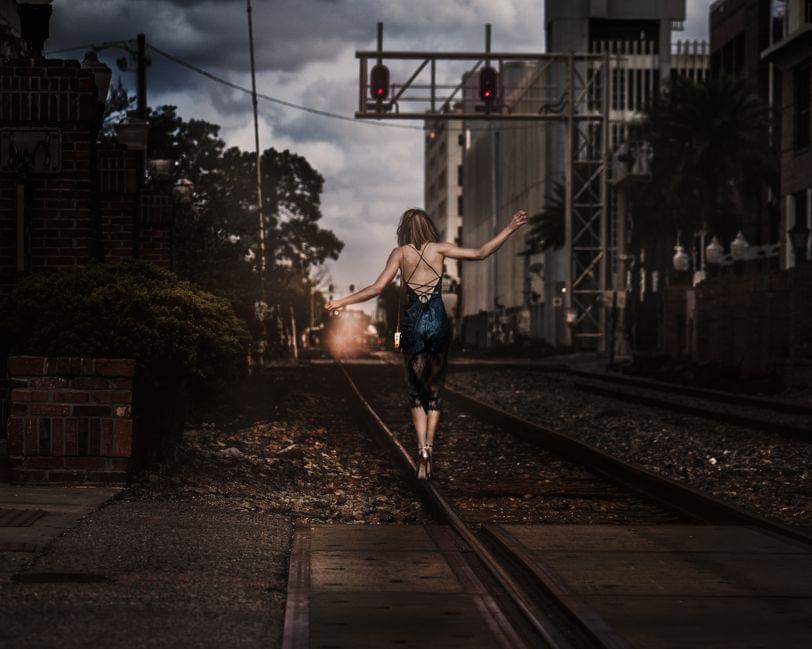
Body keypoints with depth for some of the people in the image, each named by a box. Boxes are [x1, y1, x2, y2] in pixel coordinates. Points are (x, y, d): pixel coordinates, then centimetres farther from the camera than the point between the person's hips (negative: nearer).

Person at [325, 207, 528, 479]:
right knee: (434, 392, 11)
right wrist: (509, 229, 6)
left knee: (416, 394, 8)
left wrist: (342, 302, 1)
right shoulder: (439, 249, 2)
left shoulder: (400, 253, 0)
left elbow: (378, 287, -6)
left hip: (412, 323, 0)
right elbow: (480, 253, 1)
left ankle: (422, 450, -10)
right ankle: (428, 448, 0)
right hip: (438, 321, 0)